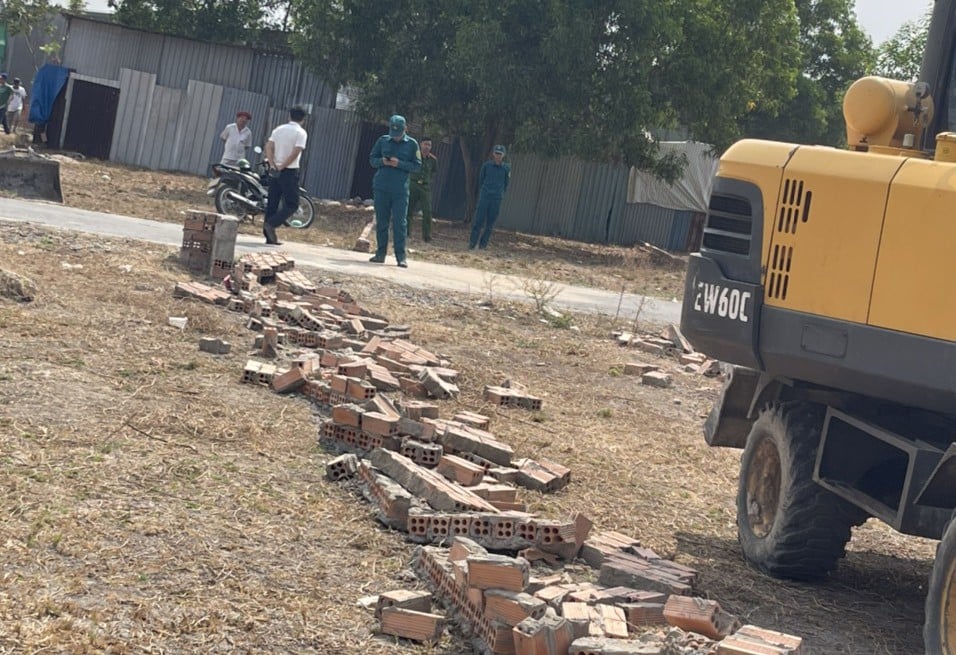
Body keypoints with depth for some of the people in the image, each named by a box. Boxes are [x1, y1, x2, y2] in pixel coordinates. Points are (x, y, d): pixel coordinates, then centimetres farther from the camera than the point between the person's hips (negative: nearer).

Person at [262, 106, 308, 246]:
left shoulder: (278, 129, 10)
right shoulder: (301, 133, -7)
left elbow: (268, 147, 0)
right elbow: (295, 153, -17)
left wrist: (273, 165, -7)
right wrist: (282, 167, -10)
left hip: (275, 171, 6)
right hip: (290, 172, -6)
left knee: (272, 204, 9)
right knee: (291, 205, 1)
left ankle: (269, 236, 8)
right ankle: (271, 224, -19)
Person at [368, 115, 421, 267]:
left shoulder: (412, 144, 1)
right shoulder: (383, 140, 7)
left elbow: (417, 166, 1)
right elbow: (372, 159, 12)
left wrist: (400, 164, -14)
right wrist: (382, 161, -10)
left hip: (400, 191, -2)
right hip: (381, 188, 2)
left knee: (400, 223, -6)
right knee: (381, 222, 6)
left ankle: (401, 256, -3)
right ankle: (381, 253, 13)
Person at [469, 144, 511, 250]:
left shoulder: (506, 168, 2)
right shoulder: (486, 165, 2)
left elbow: (506, 183, 12)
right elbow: (481, 179, 13)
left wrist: (501, 194, 13)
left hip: (497, 198, 1)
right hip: (484, 197, -1)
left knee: (490, 223, 2)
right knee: (479, 220, -4)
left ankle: (483, 244, 9)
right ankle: (472, 243, -1)